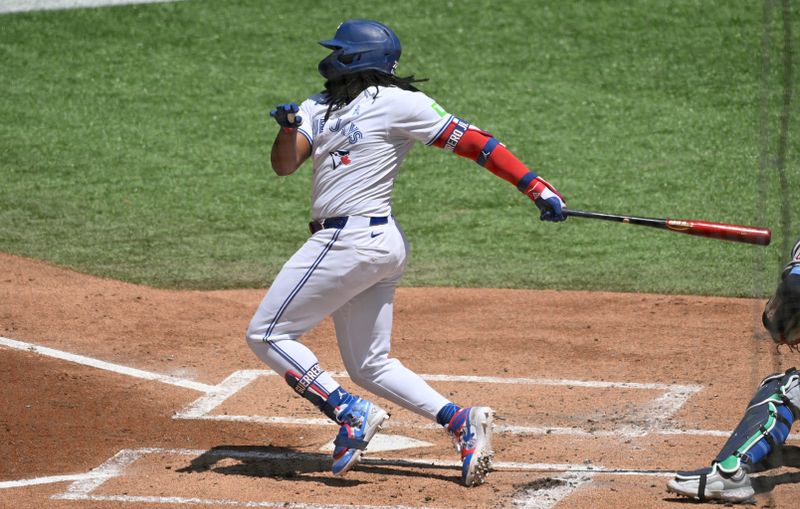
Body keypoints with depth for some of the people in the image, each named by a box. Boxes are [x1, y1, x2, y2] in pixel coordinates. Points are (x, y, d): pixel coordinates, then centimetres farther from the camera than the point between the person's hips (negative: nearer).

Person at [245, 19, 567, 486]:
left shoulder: (396, 103, -9)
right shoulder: (320, 108, 15)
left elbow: (470, 141, -11)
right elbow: (285, 164, 7)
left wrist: (537, 187, -16)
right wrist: (288, 127, -16)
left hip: (352, 240, -9)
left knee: (267, 335, -5)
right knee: (369, 365, 11)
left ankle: (351, 413, -8)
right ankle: (460, 421, 3)